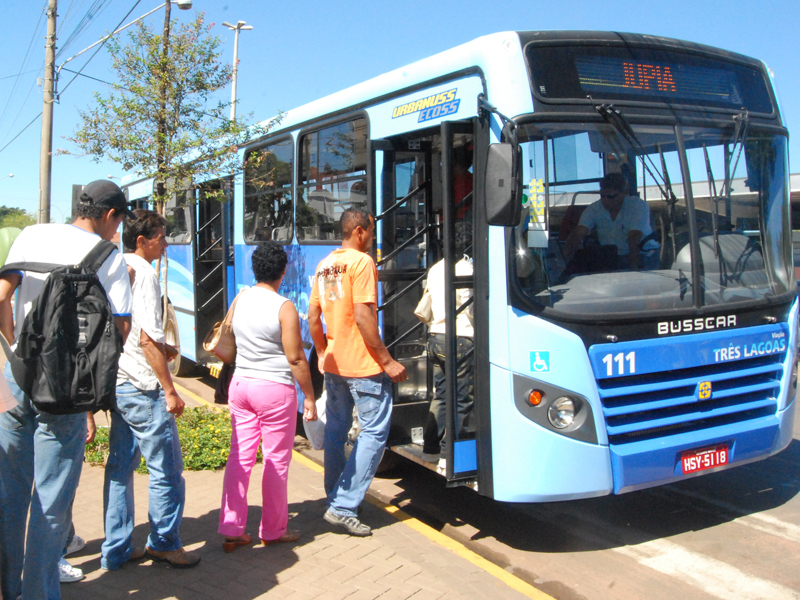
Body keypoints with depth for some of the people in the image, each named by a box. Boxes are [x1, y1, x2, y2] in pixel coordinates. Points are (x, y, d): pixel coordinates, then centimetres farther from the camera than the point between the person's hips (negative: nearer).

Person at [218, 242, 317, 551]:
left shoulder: (239, 300, 4)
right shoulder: (284, 308, -14)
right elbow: (295, 357, -14)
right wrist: (309, 396, -6)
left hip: (240, 383, 6)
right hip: (275, 388, -6)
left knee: (240, 456, 11)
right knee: (276, 461, 7)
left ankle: (231, 530, 14)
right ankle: (273, 531, 18)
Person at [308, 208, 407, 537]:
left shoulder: (324, 265, 12)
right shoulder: (361, 261, -12)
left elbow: (313, 317, 13)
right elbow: (363, 316, -19)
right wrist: (387, 360, -15)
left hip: (333, 364, 8)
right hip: (362, 365, -8)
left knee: (335, 431, 16)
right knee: (374, 431, 0)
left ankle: (335, 500, 27)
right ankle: (344, 506, -2)